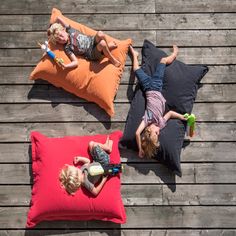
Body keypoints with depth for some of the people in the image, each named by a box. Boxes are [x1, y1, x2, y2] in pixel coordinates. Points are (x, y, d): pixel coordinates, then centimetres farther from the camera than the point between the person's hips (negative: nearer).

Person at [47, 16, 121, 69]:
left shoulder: (70, 31, 0)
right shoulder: (67, 48, -10)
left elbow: (58, 18, 0)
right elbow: (75, 62, -18)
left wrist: (54, 27, 15)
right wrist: (65, 66, -34)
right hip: (92, 54, -4)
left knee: (100, 34, -33)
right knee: (102, 44, -39)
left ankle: (108, 46, -1)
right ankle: (112, 59, -13)